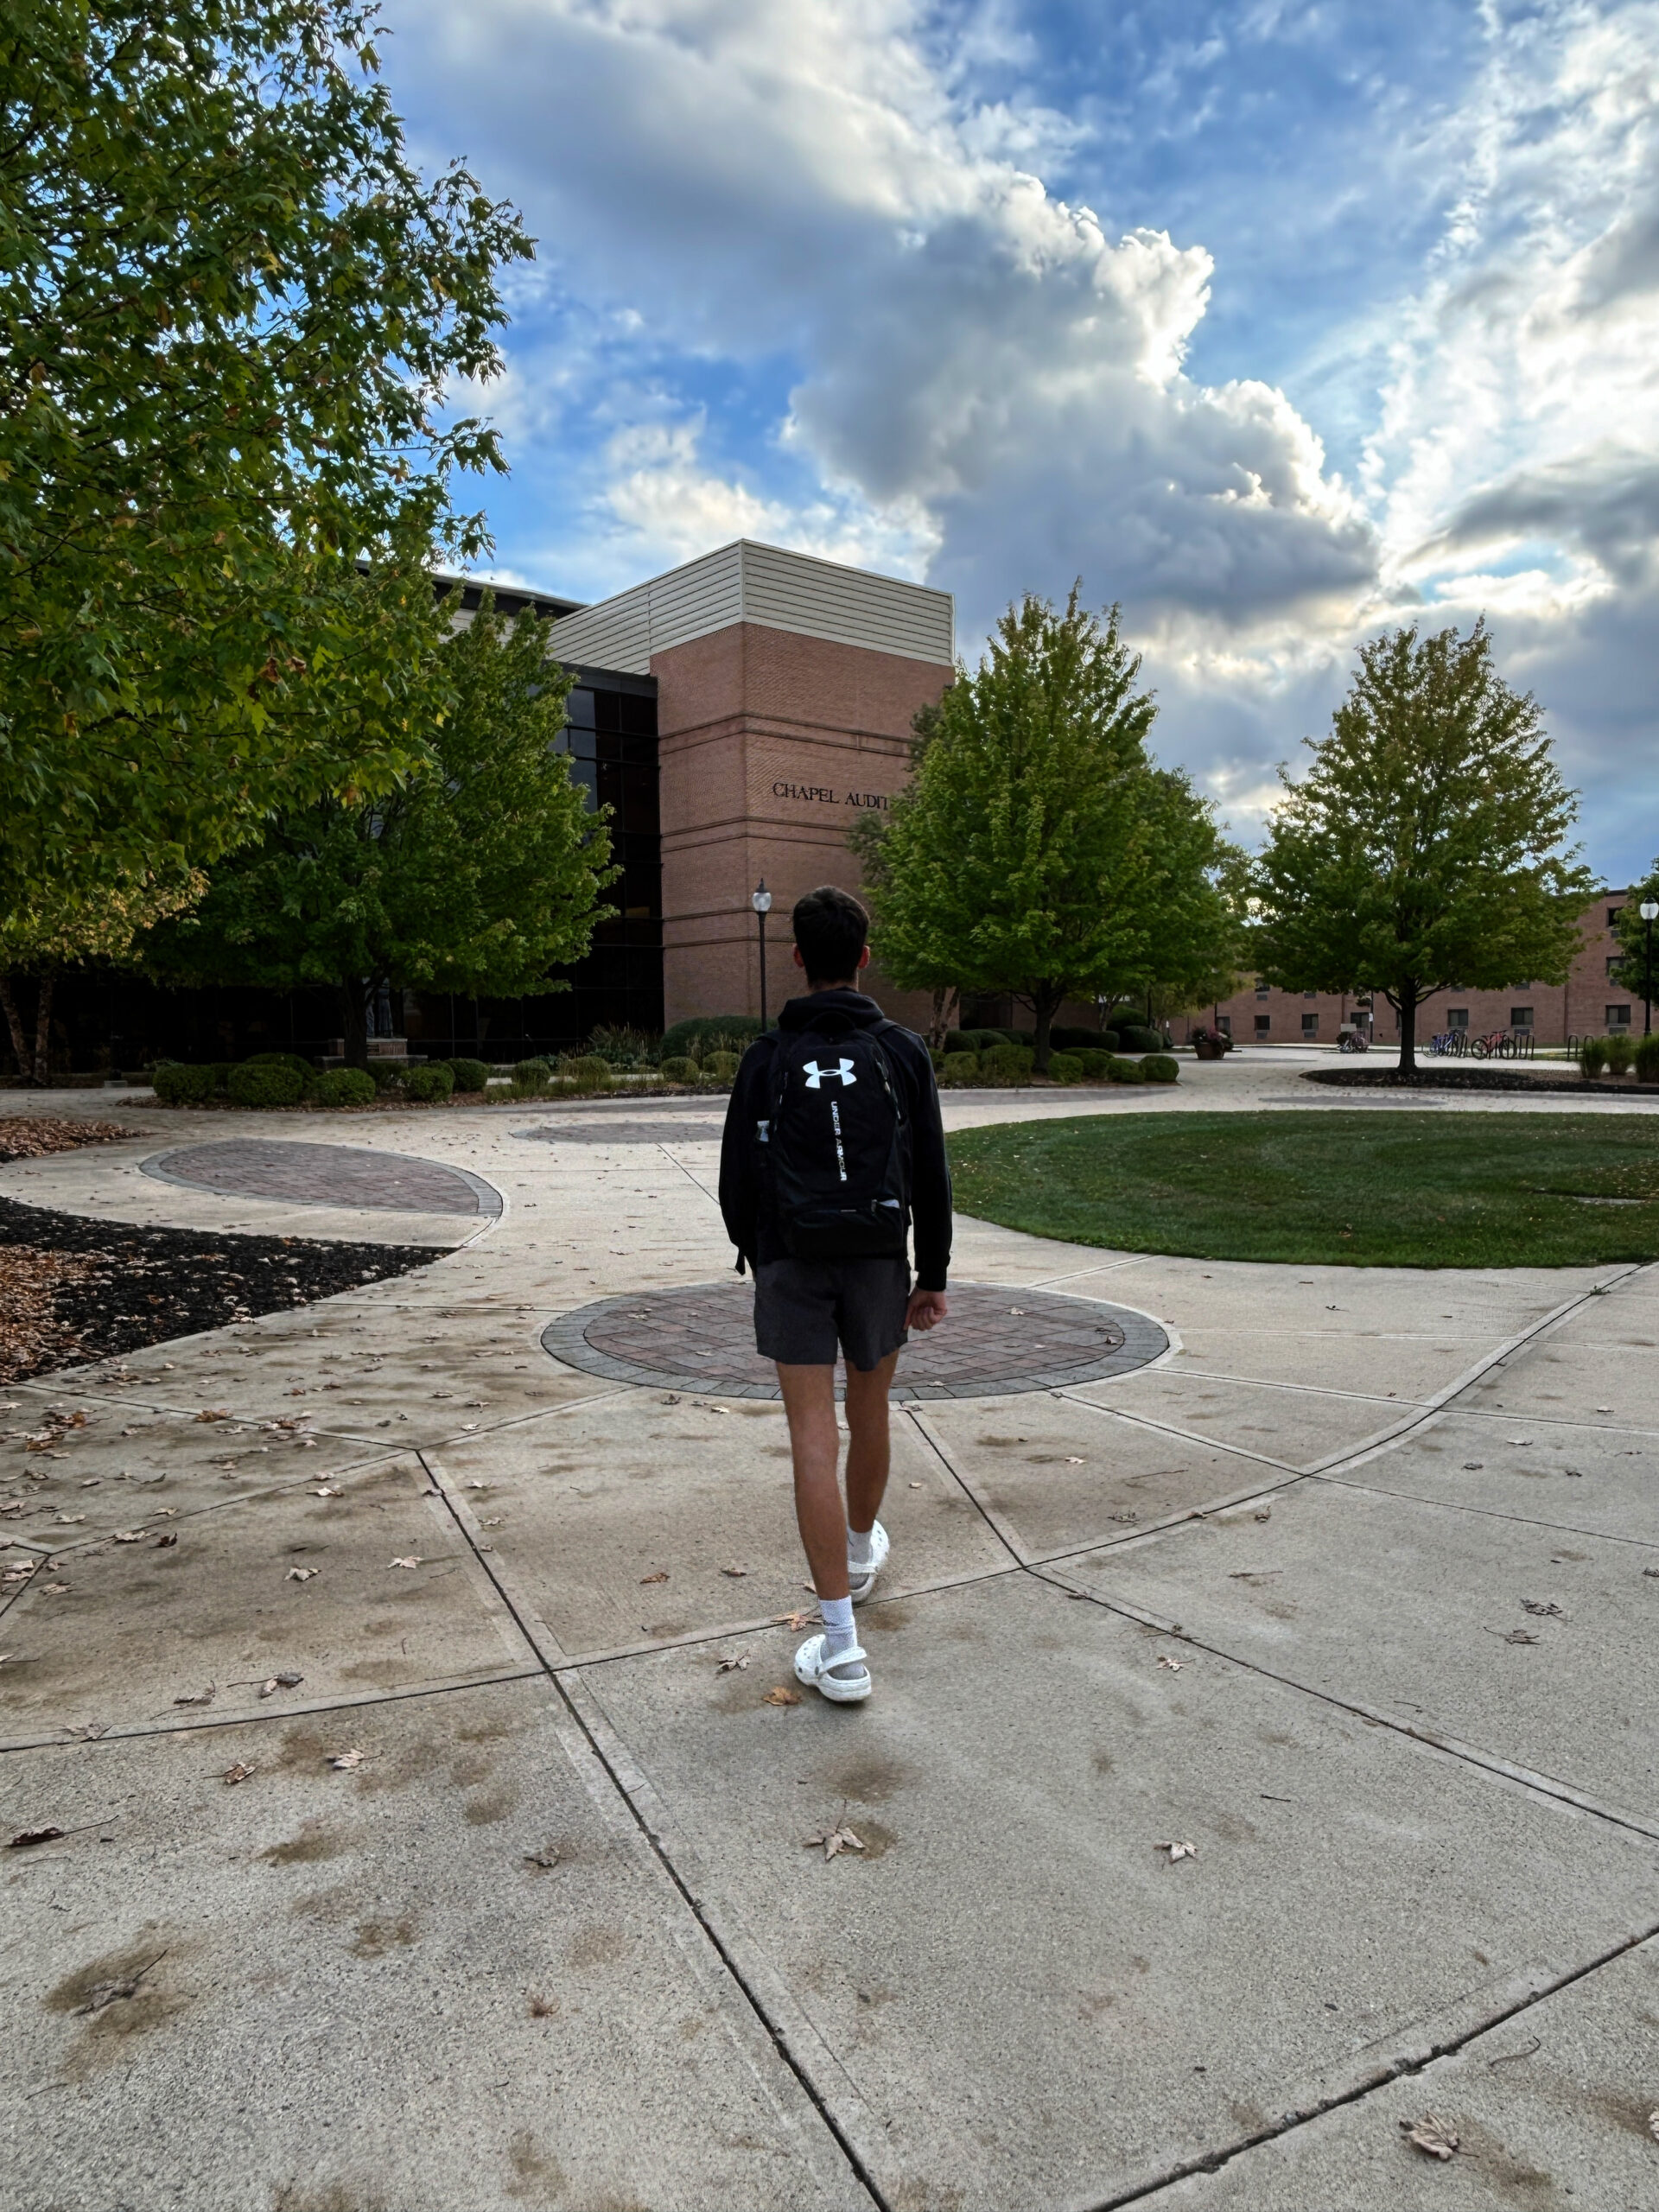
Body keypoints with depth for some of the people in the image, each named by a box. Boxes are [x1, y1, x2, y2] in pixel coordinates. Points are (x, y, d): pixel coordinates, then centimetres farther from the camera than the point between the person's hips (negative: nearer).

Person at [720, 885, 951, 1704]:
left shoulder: (769, 1056, -1)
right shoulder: (902, 1051, 0)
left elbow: (738, 1175, 1)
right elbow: (932, 1175, 0)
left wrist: (754, 1256, 18)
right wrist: (933, 1275, 7)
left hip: (792, 1265, -1)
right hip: (878, 1258, 2)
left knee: (814, 1437, -3)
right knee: (870, 1411, 22)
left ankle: (840, 1644, -3)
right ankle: (862, 1549, 47)